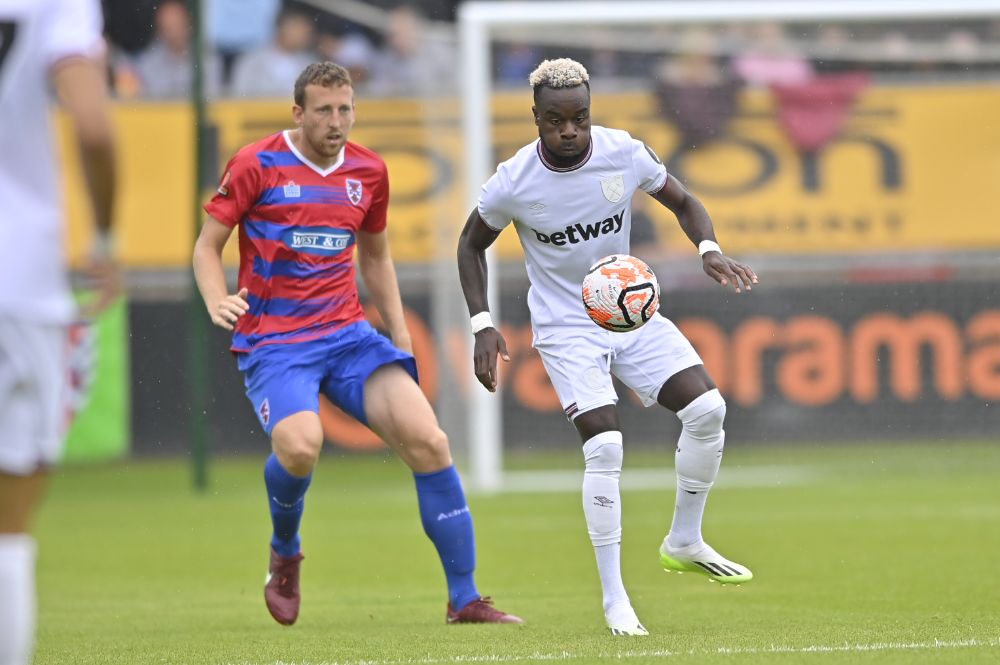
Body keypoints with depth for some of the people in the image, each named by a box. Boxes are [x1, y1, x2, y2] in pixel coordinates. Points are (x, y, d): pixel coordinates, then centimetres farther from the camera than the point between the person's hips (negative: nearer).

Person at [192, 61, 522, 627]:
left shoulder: (369, 172, 9)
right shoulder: (257, 165, -4)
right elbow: (208, 246, 1)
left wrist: (400, 334, 16)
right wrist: (217, 300, -18)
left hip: (349, 335, 4)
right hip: (273, 342, -4)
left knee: (428, 440, -13)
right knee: (300, 445, -32)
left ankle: (465, 599, -4)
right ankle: (285, 552, 3)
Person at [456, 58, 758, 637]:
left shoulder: (626, 154, -12)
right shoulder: (514, 183, -17)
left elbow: (683, 202, 5)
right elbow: (472, 244, 1)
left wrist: (710, 249, -15)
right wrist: (483, 324, -9)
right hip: (567, 327, -4)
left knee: (708, 408, -12)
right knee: (604, 445, -19)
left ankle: (685, 543, 10)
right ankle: (614, 599, -8)